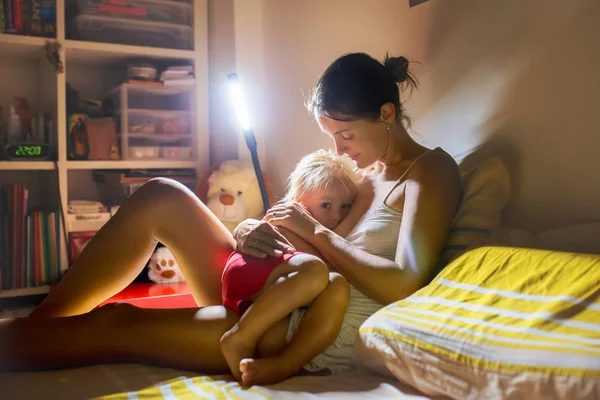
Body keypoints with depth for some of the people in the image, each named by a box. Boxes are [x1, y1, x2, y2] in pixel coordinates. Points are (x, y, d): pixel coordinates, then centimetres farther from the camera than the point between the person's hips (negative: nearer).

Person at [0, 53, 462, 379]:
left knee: (119, 326, -17)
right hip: (279, 302, 8)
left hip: (321, 340, -7)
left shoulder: (432, 170, -4)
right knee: (161, 197, -5)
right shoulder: (364, 172, 18)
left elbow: (406, 285, -19)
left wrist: (316, 232, -13)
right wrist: (251, 234, -8)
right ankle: (40, 322, -2)